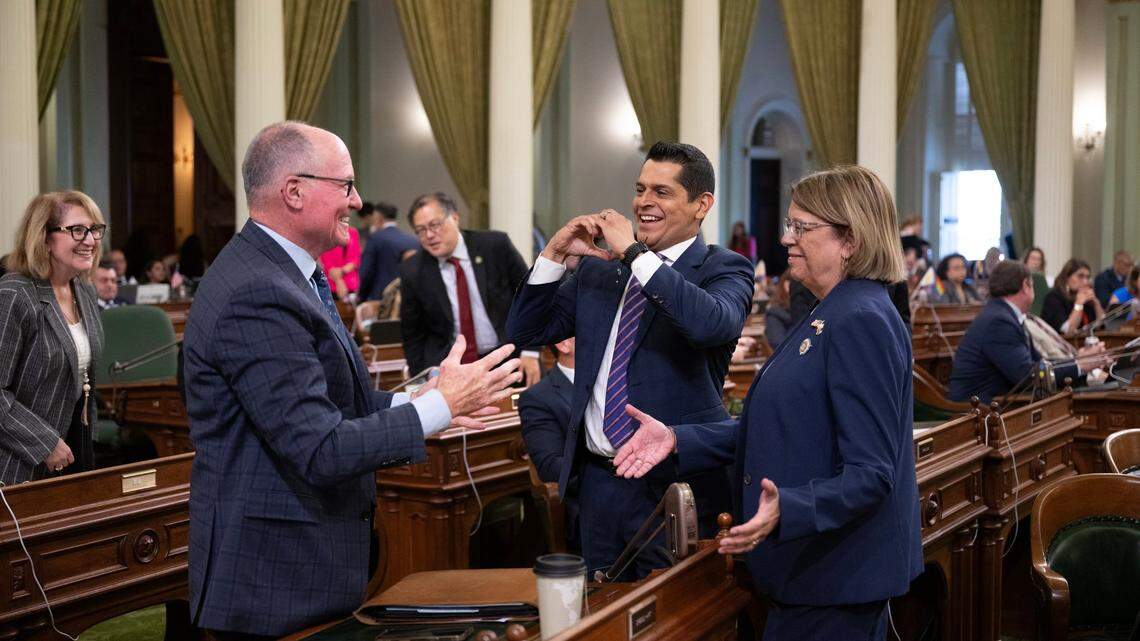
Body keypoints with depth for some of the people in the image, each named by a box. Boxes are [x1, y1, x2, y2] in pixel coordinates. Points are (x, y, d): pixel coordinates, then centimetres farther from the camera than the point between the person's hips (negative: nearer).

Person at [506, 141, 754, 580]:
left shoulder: (724, 269, -5)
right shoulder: (597, 269, 10)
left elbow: (713, 324, -27)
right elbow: (525, 331, 9)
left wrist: (635, 253, -23)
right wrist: (555, 254, -4)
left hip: (676, 487, -5)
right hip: (598, 481, 5)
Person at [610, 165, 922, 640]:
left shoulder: (862, 321, -20)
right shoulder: (829, 315, 12)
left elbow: (871, 475, -24)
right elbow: (776, 431, 14)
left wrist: (786, 511, -38)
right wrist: (678, 439, 6)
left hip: (837, 578, -10)